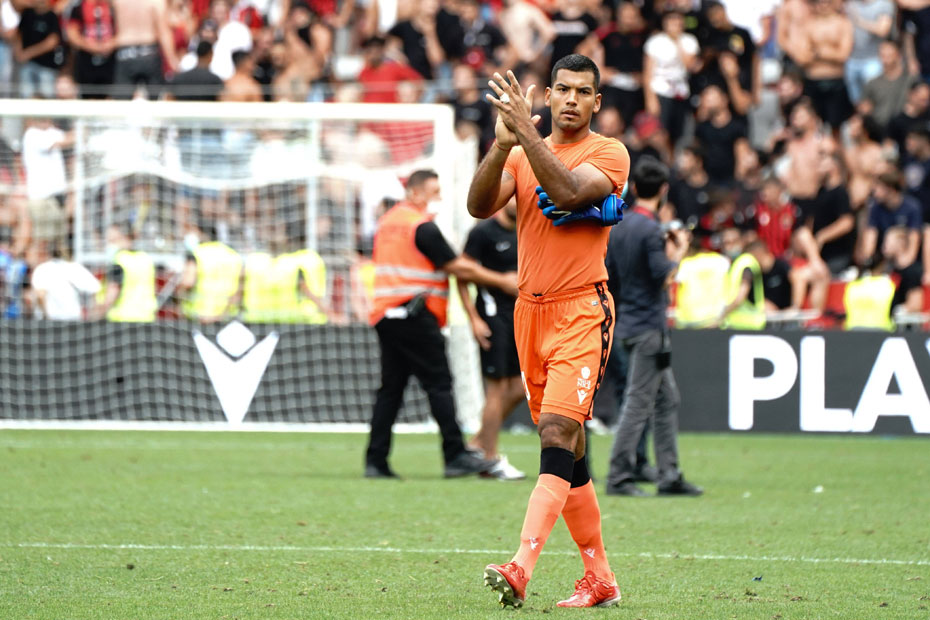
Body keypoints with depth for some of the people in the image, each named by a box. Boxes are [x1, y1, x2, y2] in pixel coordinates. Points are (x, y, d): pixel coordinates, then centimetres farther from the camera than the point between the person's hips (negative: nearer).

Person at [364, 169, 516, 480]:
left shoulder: (387, 221, 16)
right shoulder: (422, 226, -10)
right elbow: (458, 268, -9)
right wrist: (503, 281, -1)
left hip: (384, 314, 8)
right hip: (415, 316, -8)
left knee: (390, 388, 8)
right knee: (439, 384, -6)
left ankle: (376, 461, 4)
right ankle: (456, 457, -9)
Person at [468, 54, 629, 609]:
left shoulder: (608, 154, -2)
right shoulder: (522, 155, 13)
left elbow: (566, 192, -21)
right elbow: (480, 205, -3)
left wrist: (527, 131, -23)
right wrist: (504, 143, -17)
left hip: (582, 312, -6)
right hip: (530, 310, 6)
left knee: (559, 433, -19)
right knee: (566, 454, 9)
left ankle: (521, 570, -31)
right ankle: (600, 578, 17)